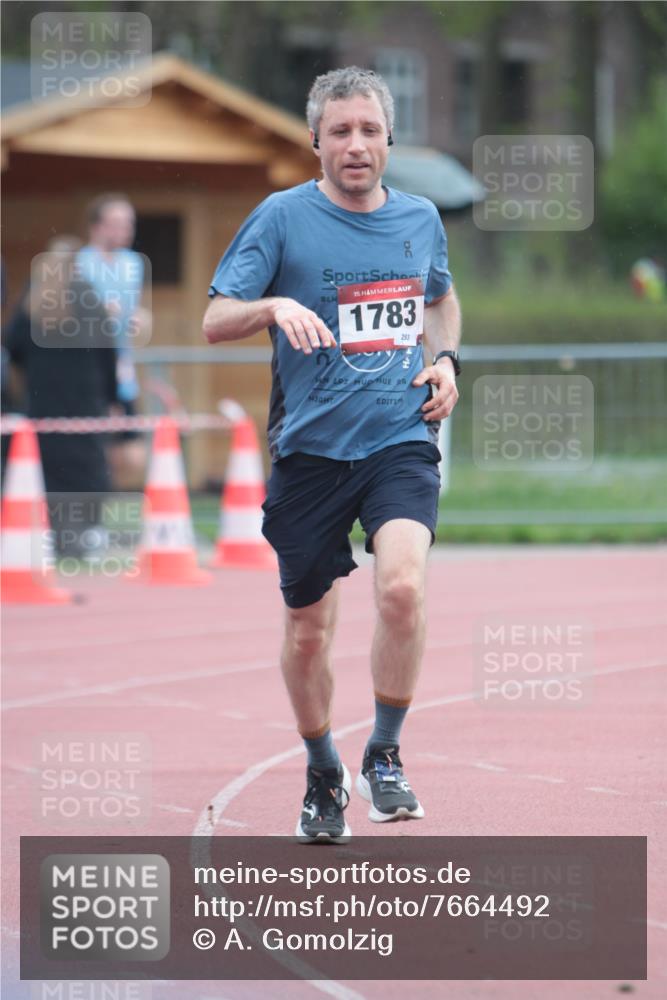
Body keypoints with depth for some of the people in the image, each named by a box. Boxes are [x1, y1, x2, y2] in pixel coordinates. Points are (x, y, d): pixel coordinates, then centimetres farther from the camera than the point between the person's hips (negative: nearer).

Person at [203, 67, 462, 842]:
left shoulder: (421, 219, 8)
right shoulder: (283, 217, -4)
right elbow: (214, 321, -8)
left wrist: (445, 359, 9)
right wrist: (276, 305, -27)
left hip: (400, 440, 1)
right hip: (311, 450, -1)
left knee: (402, 587, -24)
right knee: (307, 630, 6)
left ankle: (385, 756, -5)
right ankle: (323, 777, 30)